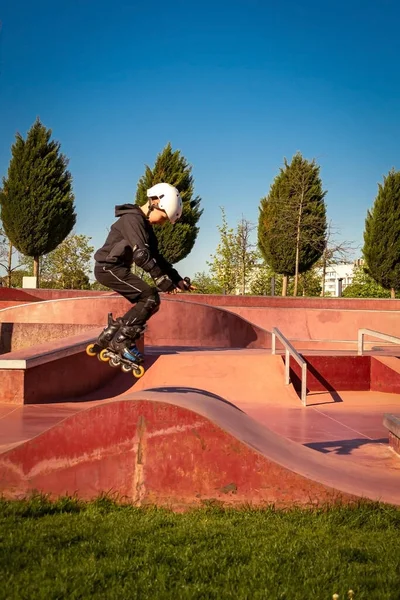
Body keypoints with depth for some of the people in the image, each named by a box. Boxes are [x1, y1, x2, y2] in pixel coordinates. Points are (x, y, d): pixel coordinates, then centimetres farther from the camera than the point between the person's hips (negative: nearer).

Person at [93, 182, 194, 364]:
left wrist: (177, 279, 8)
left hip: (117, 269, 10)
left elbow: (155, 256, 17)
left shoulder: (145, 225, 15)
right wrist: (163, 280, -30)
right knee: (151, 297, -18)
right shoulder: (132, 219, -17)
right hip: (109, 268, -10)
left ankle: (109, 335, 12)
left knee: (148, 303, 5)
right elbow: (141, 254, -28)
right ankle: (121, 340, -14)